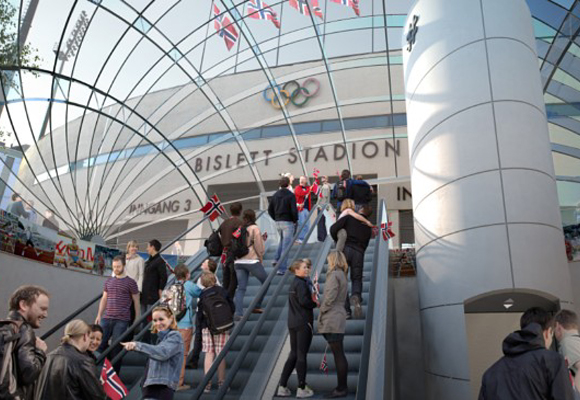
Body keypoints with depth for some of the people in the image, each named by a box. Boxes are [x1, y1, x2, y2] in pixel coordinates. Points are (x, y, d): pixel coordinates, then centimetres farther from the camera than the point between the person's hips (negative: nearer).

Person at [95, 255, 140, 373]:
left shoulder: (130, 282, -1)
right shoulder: (108, 282, 12)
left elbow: (136, 302, 3)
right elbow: (104, 299, 19)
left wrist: (137, 319, 2)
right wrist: (99, 315, 14)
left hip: (121, 320, -4)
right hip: (106, 318, 5)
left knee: (116, 347, -1)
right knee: (100, 343, 0)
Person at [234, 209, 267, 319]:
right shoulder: (254, 228, -3)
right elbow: (259, 246, -5)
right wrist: (261, 259, 7)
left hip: (238, 262, 5)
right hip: (251, 260, -5)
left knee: (241, 287, 6)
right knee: (266, 282, 12)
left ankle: (239, 313, -4)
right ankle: (257, 306, 11)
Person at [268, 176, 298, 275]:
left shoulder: (275, 195, 7)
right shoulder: (290, 195, -11)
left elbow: (270, 209, 10)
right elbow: (294, 210, -16)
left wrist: (276, 218, 16)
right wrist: (295, 220, -1)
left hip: (278, 222, 6)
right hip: (287, 222, -6)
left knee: (282, 240, 28)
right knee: (286, 245, -2)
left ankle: (277, 260, 19)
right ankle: (281, 269, -4)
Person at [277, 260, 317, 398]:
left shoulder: (293, 284, 17)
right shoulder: (301, 283, -12)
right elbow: (304, 301, -22)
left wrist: (312, 301, 8)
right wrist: (316, 303, -8)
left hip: (293, 323, 9)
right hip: (303, 323, -9)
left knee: (293, 354, 12)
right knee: (302, 355, -1)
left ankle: (282, 387, 13)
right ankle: (301, 389, 6)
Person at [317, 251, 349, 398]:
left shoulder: (334, 275, -12)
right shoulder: (342, 276, 18)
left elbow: (330, 297, -18)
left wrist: (322, 311, -7)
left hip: (332, 319, -10)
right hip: (338, 318, 10)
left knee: (338, 355, -5)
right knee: (339, 355, 13)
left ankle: (341, 389, 1)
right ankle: (342, 387, 20)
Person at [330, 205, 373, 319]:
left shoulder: (349, 217, 8)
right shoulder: (368, 227, 21)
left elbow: (333, 229, -3)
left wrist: (338, 241, 13)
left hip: (345, 248, -2)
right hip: (359, 252, 3)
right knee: (357, 278, 13)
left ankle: (346, 309, -1)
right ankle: (356, 296, -22)